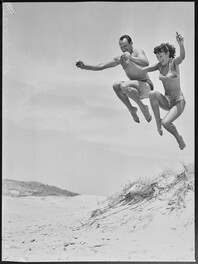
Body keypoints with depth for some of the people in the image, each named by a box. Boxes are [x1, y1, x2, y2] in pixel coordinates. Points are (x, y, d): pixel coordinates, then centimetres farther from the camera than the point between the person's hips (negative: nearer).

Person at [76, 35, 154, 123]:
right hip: (137, 89, 7)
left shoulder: (138, 52, -9)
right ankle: (131, 109, -5)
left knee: (124, 86, -32)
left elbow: (146, 63, -32)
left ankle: (143, 107, -14)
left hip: (146, 87, -7)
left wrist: (130, 58, -39)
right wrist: (84, 66, -3)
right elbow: (101, 67, 8)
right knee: (116, 85, -19)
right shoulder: (120, 58, 9)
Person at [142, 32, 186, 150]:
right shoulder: (160, 65, 6)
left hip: (179, 102, -5)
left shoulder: (174, 63, -10)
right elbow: (143, 70, 7)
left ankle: (179, 138, 5)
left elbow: (182, 56, -33)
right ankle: (158, 120, -14)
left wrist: (181, 44, -53)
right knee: (152, 93, -27)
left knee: (165, 123, -26)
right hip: (167, 101, 5)